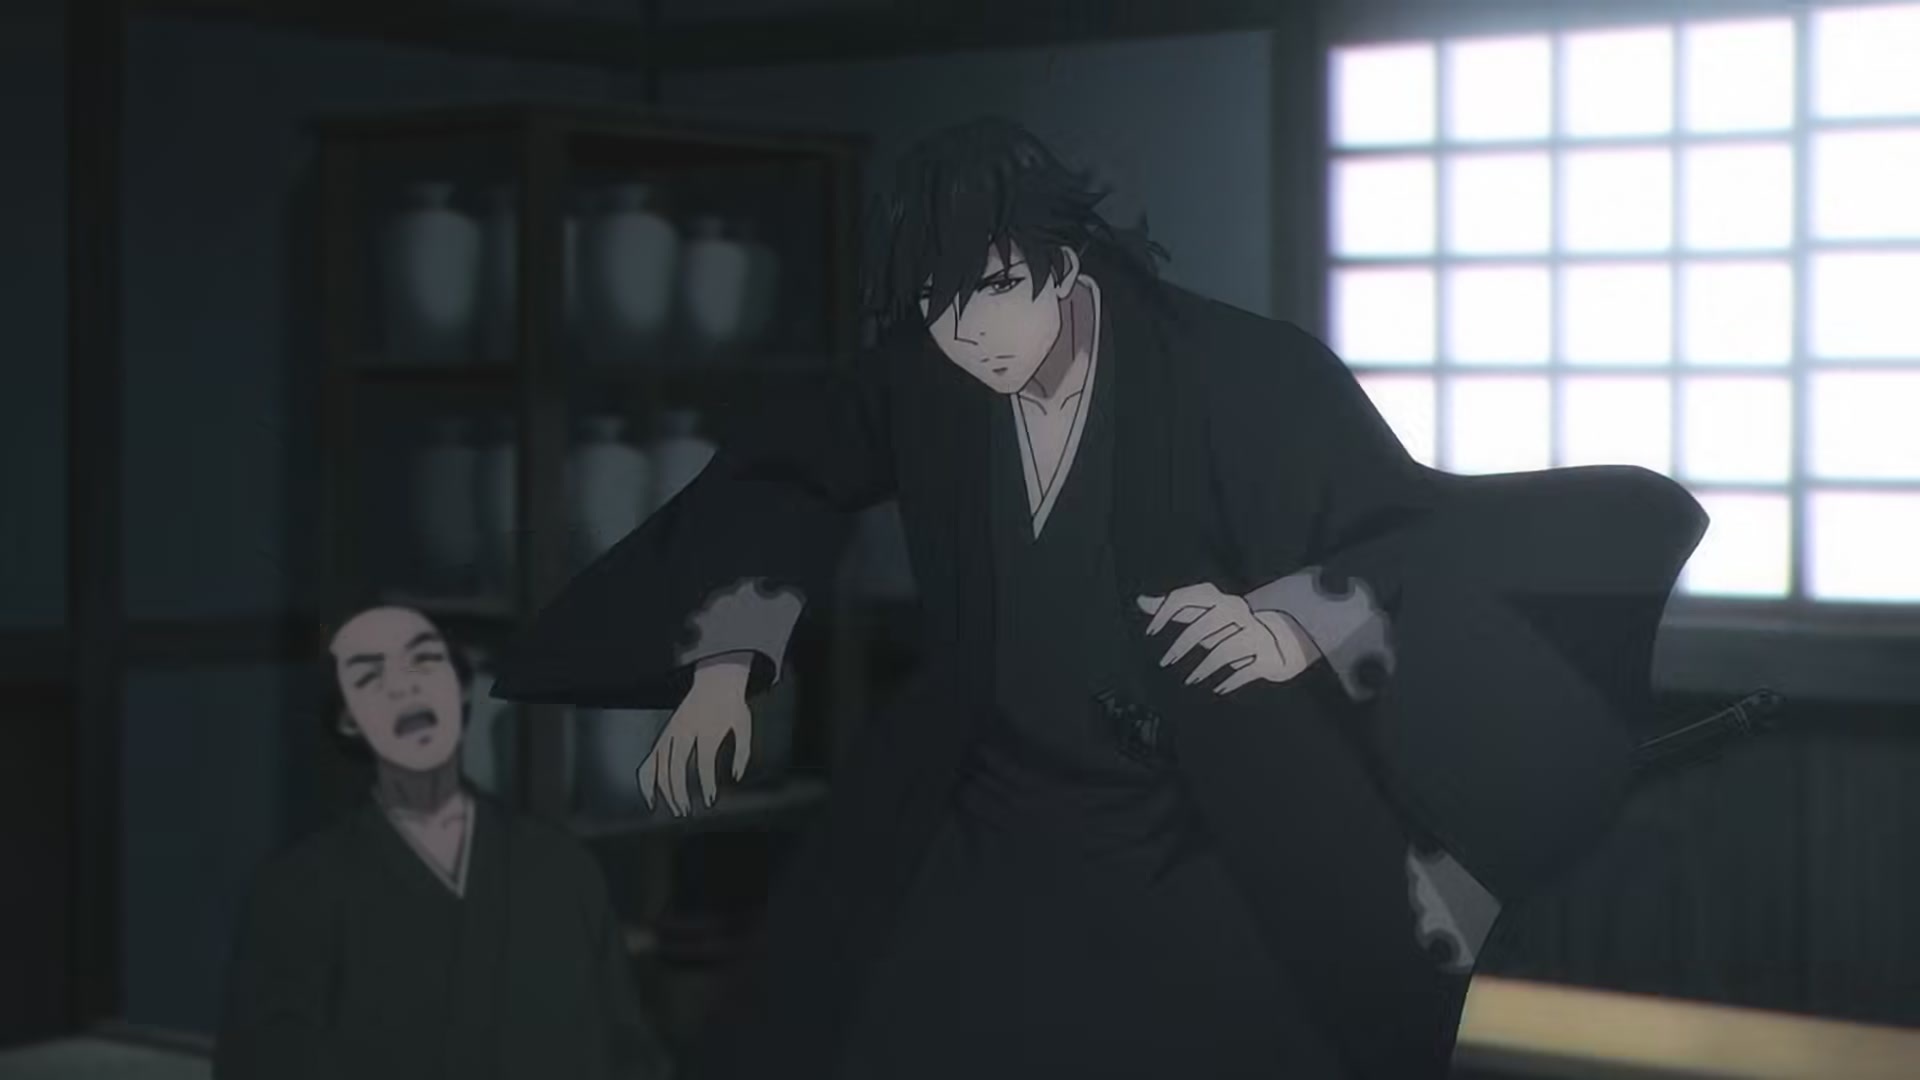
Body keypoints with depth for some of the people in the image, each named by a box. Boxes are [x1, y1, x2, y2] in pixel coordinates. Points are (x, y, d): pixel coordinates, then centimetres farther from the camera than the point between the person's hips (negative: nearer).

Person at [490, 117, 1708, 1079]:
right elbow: (791, 469, 11)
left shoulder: (1242, 378, -21)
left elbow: (1427, 534, -21)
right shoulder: (926, 377, -8)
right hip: (986, 833, 4)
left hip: (1210, 862, -3)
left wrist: (1298, 627, -40)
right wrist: (725, 662, 1)